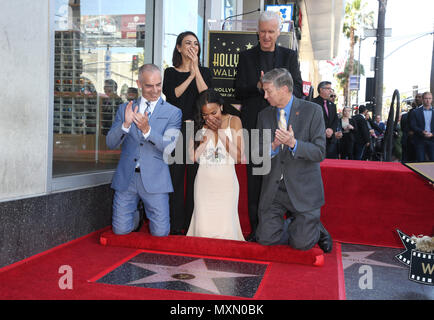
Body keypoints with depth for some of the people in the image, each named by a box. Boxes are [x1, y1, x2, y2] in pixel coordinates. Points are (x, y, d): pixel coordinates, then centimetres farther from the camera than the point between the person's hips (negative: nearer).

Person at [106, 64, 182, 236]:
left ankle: (148, 214, 30)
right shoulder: (124, 108, 10)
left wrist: (147, 129, -25)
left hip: (155, 179, -2)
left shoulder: (173, 113, 2)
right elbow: (111, 143, 4)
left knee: (160, 233, -3)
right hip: (126, 178, 2)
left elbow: (168, 147, -9)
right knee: (120, 230, 1)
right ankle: (136, 216, 34)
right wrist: (125, 124, -15)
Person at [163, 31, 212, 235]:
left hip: (198, 130, 1)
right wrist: (191, 75, -6)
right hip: (176, 129, -1)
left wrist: (196, 69, -6)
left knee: (195, 176, 0)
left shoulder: (204, 72, 14)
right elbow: (172, 95, -6)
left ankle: (192, 225, 9)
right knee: (176, 176, -2)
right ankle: (176, 225, 6)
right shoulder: (170, 72, 11)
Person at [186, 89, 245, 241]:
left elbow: (239, 157, -7)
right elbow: (193, 157, -6)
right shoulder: (199, 124, 4)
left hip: (226, 181, -1)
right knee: (204, 229, -3)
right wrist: (209, 132, -9)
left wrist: (220, 131, -10)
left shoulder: (233, 121, 0)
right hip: (204, 181, 1)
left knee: (225, 230, -7)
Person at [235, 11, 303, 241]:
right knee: (254, 177, 3)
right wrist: (258, 87, -12)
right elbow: (238, 92, 6)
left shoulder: (289, 56, 11)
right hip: (254, 124, 1)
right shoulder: (246, 56, 12)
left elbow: (298, 91, 3)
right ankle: (256, 228, 12)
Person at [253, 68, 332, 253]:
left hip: (303, 189, -3)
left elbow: (319, 153, -10)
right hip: (273, 188, 4)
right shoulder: (264, 115, 7)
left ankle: (315, 229, 29)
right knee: (266, 238, -2)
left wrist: (293, 143, -26)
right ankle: (292, 223, 28)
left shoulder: (312, 111, -6)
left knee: (301, 243, -5)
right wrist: (273, 146, -17)